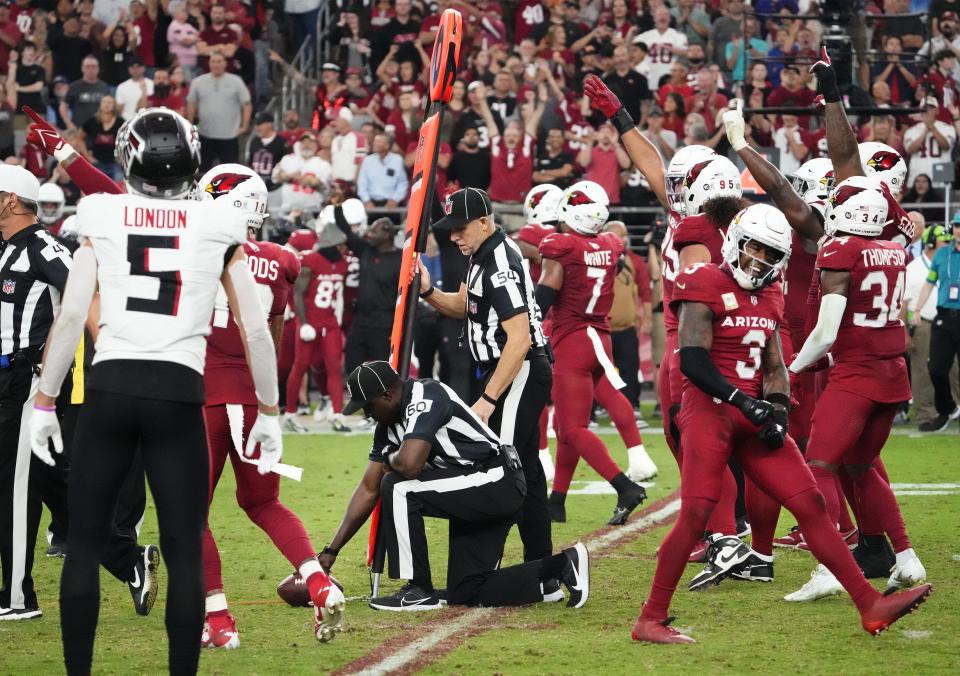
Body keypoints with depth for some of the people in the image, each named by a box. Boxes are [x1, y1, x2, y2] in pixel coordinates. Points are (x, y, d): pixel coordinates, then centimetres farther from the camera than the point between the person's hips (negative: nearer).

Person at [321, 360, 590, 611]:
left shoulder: (426, 397, -19)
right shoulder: (389, 425, 11)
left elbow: (410, 464, -32)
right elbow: (369, 489, 14)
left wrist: (390, 459, -6)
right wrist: (332, 551, 11)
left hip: (497, 482, -11)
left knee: (398, 488, -21)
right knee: (464, 594, 8)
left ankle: (419, 591, -12)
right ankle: (561, 566, 12)